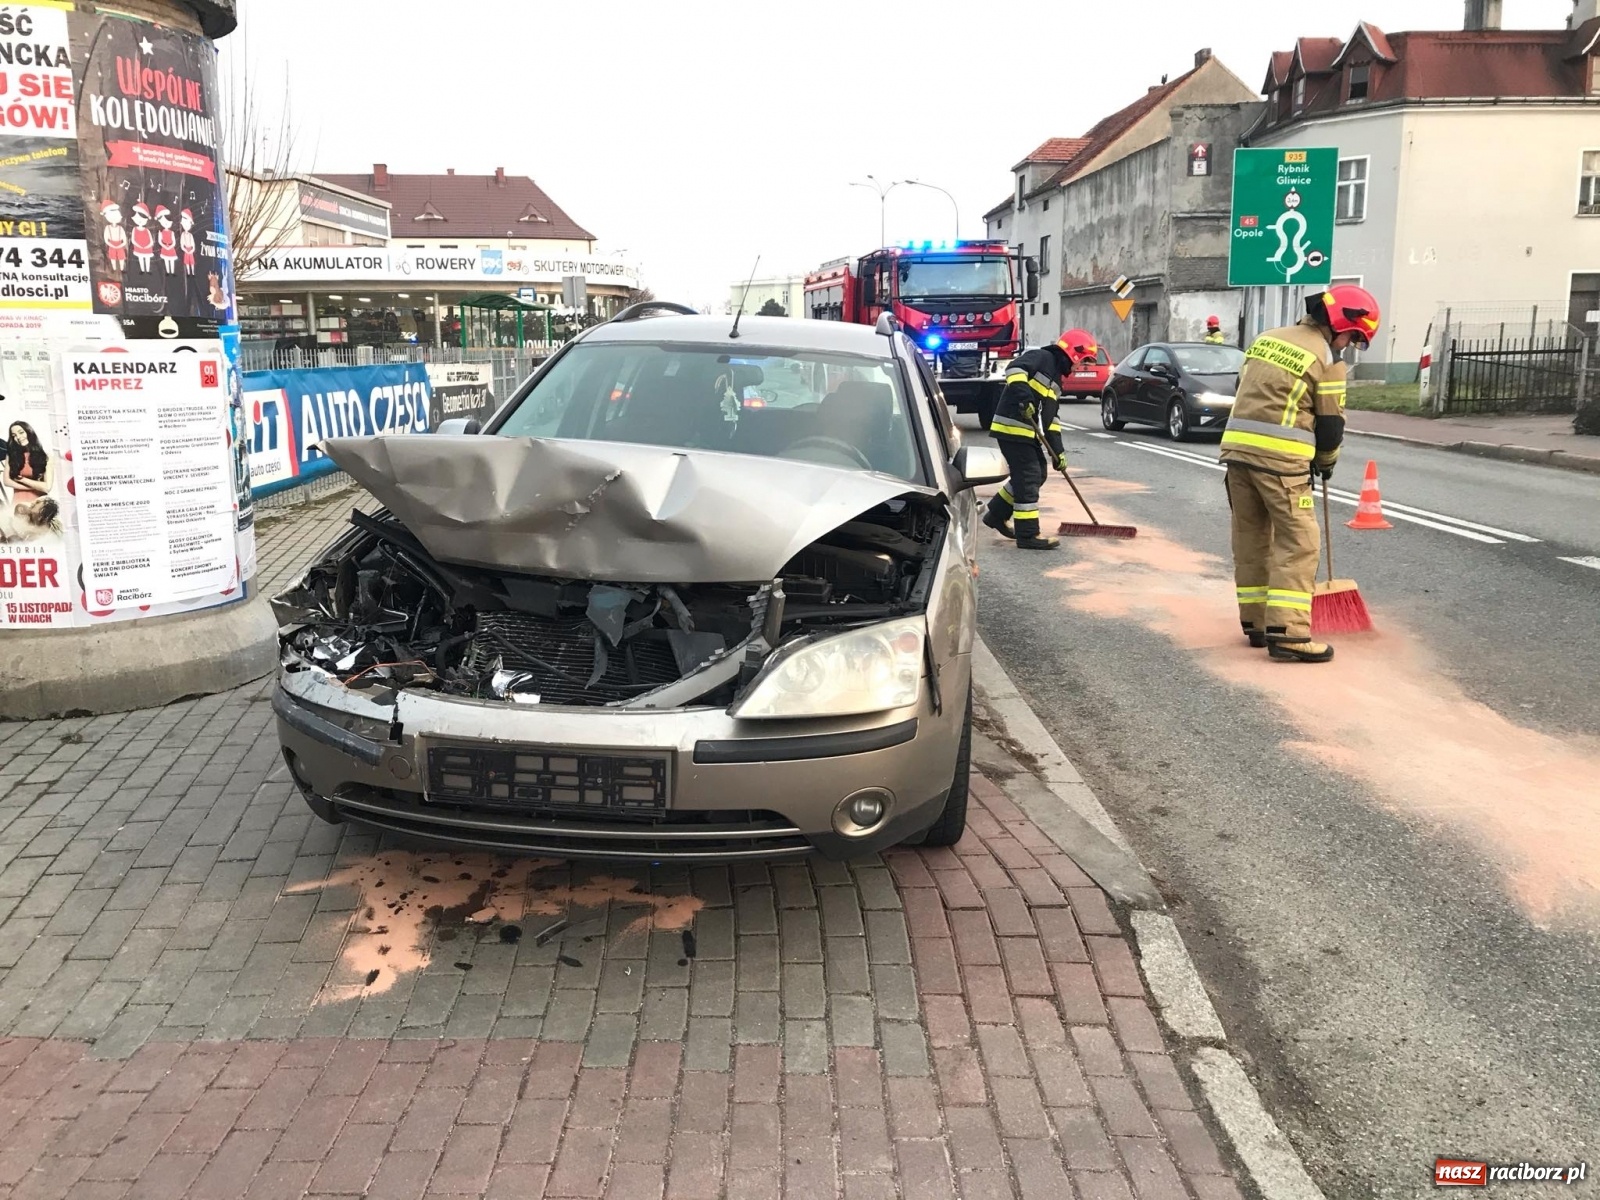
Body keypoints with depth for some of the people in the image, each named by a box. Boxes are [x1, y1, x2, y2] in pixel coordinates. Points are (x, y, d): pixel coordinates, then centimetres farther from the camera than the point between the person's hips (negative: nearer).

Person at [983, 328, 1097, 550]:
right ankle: (1028, 535, -3)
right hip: (1012, 428, -10)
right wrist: (1023, 395, -37)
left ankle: (996, 514, 27)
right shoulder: (1041, 357, -6)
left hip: (1027, 432, 10)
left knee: (1038, 473, 17)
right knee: (1028, 478, -8)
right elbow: (1015, 368, -26)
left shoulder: (1055, 378, 22)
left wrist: (1057, 451, 15)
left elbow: (1051, 419, 21)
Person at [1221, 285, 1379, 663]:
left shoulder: (1267, 337, 17)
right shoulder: (1327, 358, -3)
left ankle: (1256, 624, 21)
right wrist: (1326, 461, 21)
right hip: (1280, 460, -7)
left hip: (1236, 447, 7)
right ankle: (1288, 634, -7)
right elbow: (1330, 422, 2)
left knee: (1250, 539, 14)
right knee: (1297, 544, -3)